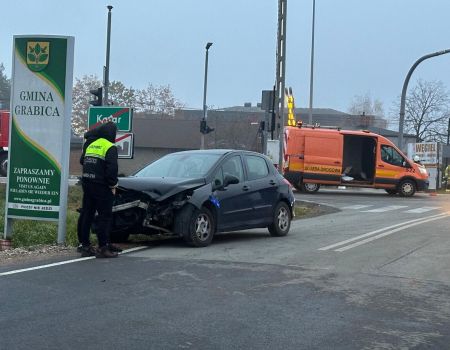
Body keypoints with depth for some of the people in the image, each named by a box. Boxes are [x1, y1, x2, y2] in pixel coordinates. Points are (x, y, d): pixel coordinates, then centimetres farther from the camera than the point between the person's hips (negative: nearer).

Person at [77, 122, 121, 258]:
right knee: (105, 216, -2)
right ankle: (103, 248, -4)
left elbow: (82, 161, 20)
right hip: (101, 186, -8)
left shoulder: (90, 144, 12)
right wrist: (112, 185, -8)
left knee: (86, 215, 10)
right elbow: (112, 168, -17)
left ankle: (85, 246, 14)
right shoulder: (110, 148, -11)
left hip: (87, 184, 8)